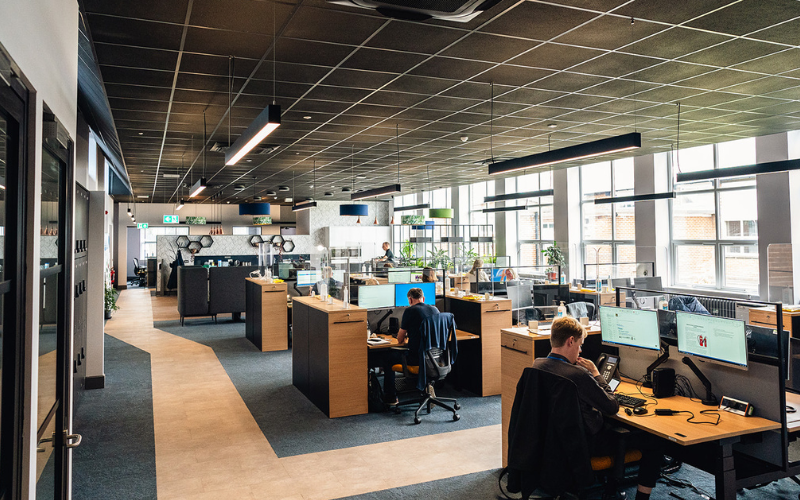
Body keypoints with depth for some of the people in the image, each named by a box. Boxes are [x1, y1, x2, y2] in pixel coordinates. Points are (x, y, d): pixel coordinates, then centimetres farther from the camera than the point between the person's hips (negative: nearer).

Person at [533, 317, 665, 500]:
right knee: (654, 442, 4)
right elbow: (613, 407, -19)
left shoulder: (537, 365, -8)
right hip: (589, 443, -8)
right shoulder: (578, 375, -32)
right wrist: (596, 374, -12)